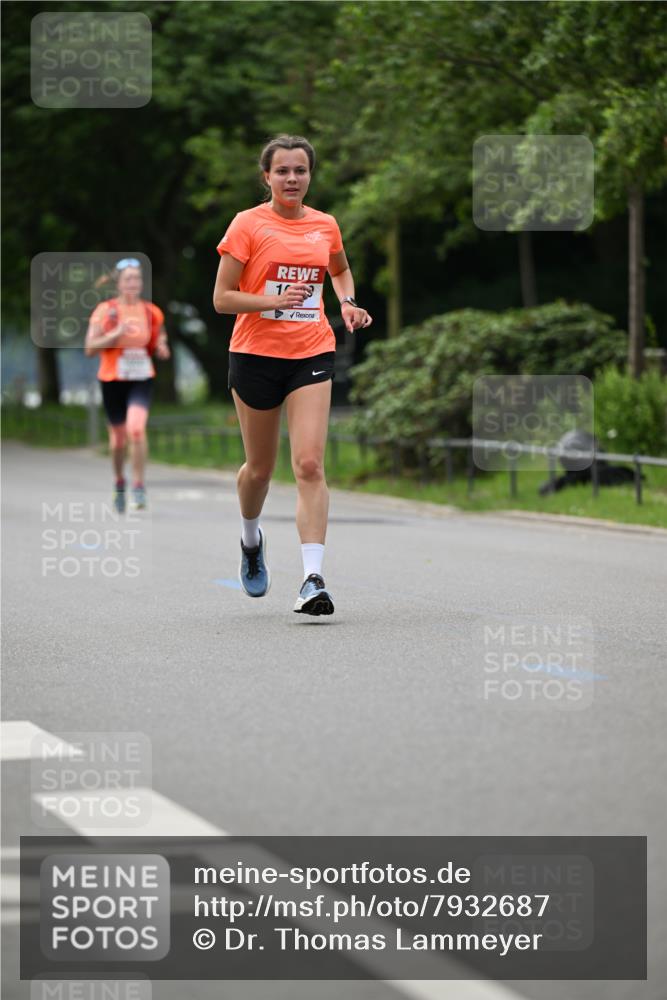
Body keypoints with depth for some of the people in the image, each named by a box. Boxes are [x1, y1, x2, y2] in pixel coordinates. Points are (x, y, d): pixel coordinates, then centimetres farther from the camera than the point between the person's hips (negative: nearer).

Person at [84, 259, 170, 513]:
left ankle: (139, 487, -14)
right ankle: (119, 482, 36)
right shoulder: (105, 311, -3)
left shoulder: (152, 313, 4)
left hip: (142, 379, 0)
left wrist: (162, 349, -8)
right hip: (112, 380, 0)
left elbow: (158, 345, 16)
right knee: (118, 437, 10)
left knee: (136, 428, -22)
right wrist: (116, 334, -20)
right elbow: (90, 348, -7)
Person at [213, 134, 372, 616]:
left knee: (310, 464, -14)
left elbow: (341, 270, 29)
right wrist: (272, 300, -21)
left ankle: (313, 579, -19)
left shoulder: (325, 225, 7)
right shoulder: (249, 224, -5)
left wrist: (348, 302, 10)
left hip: (312, 355, 2)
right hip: (256, 354, -1)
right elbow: (222, 298, -6)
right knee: (260, 466, 11)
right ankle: (251, 537, 44)